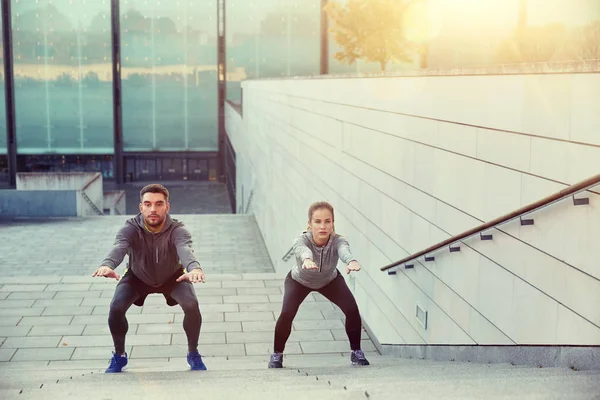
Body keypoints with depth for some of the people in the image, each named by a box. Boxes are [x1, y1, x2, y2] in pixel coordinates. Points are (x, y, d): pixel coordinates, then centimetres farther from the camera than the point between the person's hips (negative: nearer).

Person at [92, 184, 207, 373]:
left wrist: (194, 267, -78)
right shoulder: (131, 228, -31)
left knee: (191, 305, -25)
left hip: (172, 277, -1)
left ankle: (193, 353, 1)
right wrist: (107, 264, -75)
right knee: (116, 307, -22)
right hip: (137, 277, 1)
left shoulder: (177, 230, -33)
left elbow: (185, 248, -54)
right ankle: (119, 355, 5)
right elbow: (119, 247, -51)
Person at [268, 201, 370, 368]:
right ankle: (277, 354, 3)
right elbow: (303, 250, -62)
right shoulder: (301, 240, -39)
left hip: (330, 280, 1)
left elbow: (344, 250, -59)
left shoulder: (338, 240, -36)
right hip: (299, 281, -1)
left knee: (352, 310, -17)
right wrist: (307, 259, -87)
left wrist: (351, 261, -83)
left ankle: (356, 352, 7)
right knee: (287, 313, -22)